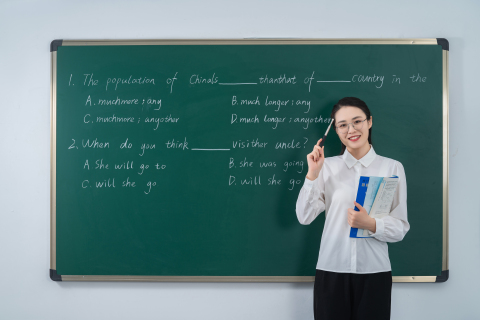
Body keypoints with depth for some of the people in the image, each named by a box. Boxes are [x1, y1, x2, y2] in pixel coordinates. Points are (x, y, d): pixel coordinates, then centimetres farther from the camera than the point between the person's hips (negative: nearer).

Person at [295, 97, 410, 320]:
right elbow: (304, 217, -3)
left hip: (374, 271, 0)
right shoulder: (327, 166, 3)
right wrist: (313, 173, -11)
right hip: (331, 270, 0)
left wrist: (370, 224, -17)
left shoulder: (392, 167, 1)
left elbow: (401, 228, 1)